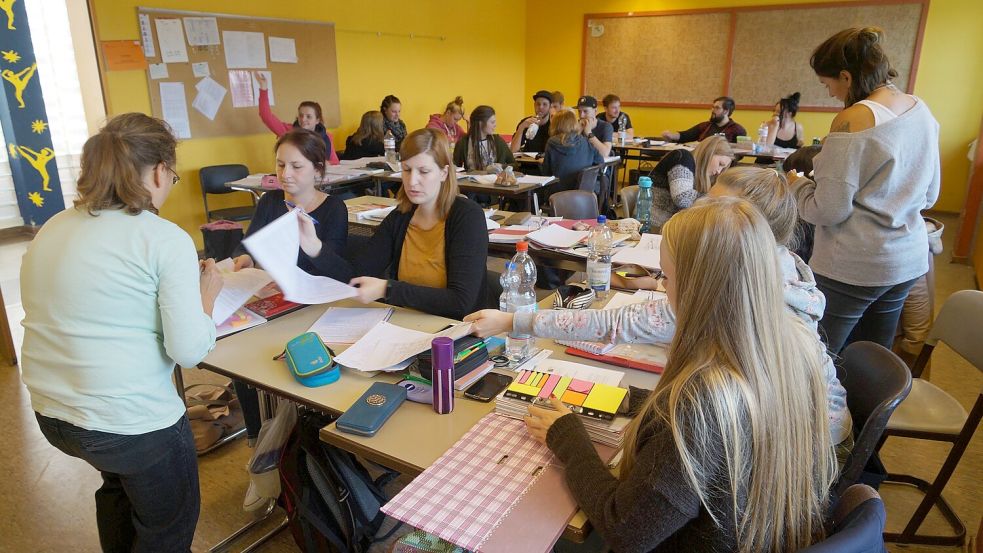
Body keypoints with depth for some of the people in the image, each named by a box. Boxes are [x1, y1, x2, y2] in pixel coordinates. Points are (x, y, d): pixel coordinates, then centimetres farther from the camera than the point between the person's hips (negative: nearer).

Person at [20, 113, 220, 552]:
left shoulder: (51, 230, 3)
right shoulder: (166, 239, -18)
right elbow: (189, 350, -19)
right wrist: (207, 294, -2)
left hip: (50, 414, 7)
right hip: (131, 422, -7)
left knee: (118, 483, 36)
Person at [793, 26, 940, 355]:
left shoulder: (852, 120, -17)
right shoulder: (921, 111, 7)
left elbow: (829, 210, -17)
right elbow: (929, 195, 16)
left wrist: (797, 184, 0)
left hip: (853, 267, -8)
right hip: (909, 260, 8)